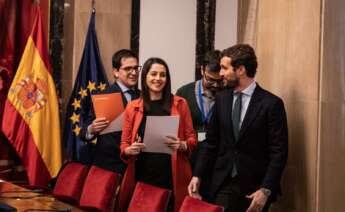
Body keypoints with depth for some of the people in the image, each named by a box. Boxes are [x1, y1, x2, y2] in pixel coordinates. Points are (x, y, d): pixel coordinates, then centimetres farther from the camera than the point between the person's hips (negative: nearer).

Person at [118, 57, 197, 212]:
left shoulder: (180, 104, 4)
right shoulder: (133, 107, 7)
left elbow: (192, 138, 8)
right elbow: (124, 144, 11)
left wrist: (181, 145, -12)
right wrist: (130, 150, -10)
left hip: (171, 176, -1)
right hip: (142, 176, 1)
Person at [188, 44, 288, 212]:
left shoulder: (272, 103, -8)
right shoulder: (221, 99, 7)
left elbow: (279, 152, -9)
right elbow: (211, 142, 11)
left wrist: (266, 190, -16)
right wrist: (197, 175, 2)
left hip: (254, 186, -3)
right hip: (223, 183, 3)